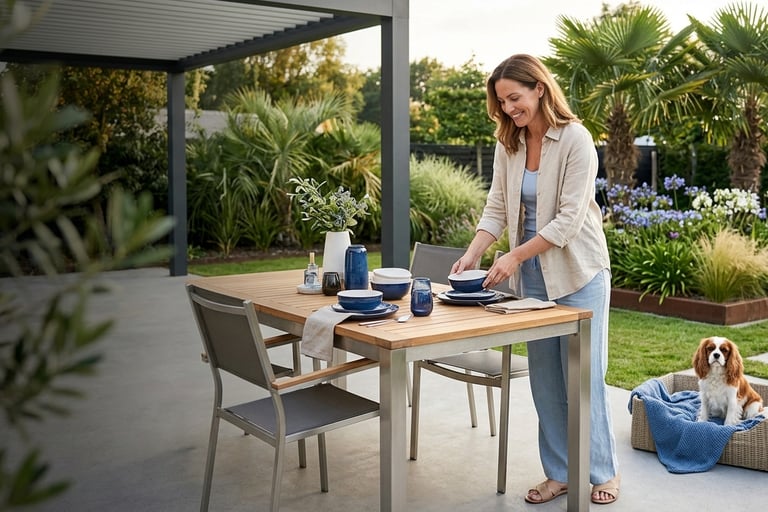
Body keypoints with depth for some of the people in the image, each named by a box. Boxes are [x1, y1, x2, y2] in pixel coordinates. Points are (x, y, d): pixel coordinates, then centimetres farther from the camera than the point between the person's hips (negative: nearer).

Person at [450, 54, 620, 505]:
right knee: (545, 378, 10)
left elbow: (569, 218, -20)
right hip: (532, 275, 6)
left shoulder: (575, 139, -15)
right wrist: (472, 254, -12)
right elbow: (497, 209, 3)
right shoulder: (508, 145, 3)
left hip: (578, 272, -6)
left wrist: (516, 256, -25)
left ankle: (604, 471, 19)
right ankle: (560, 472, 23)